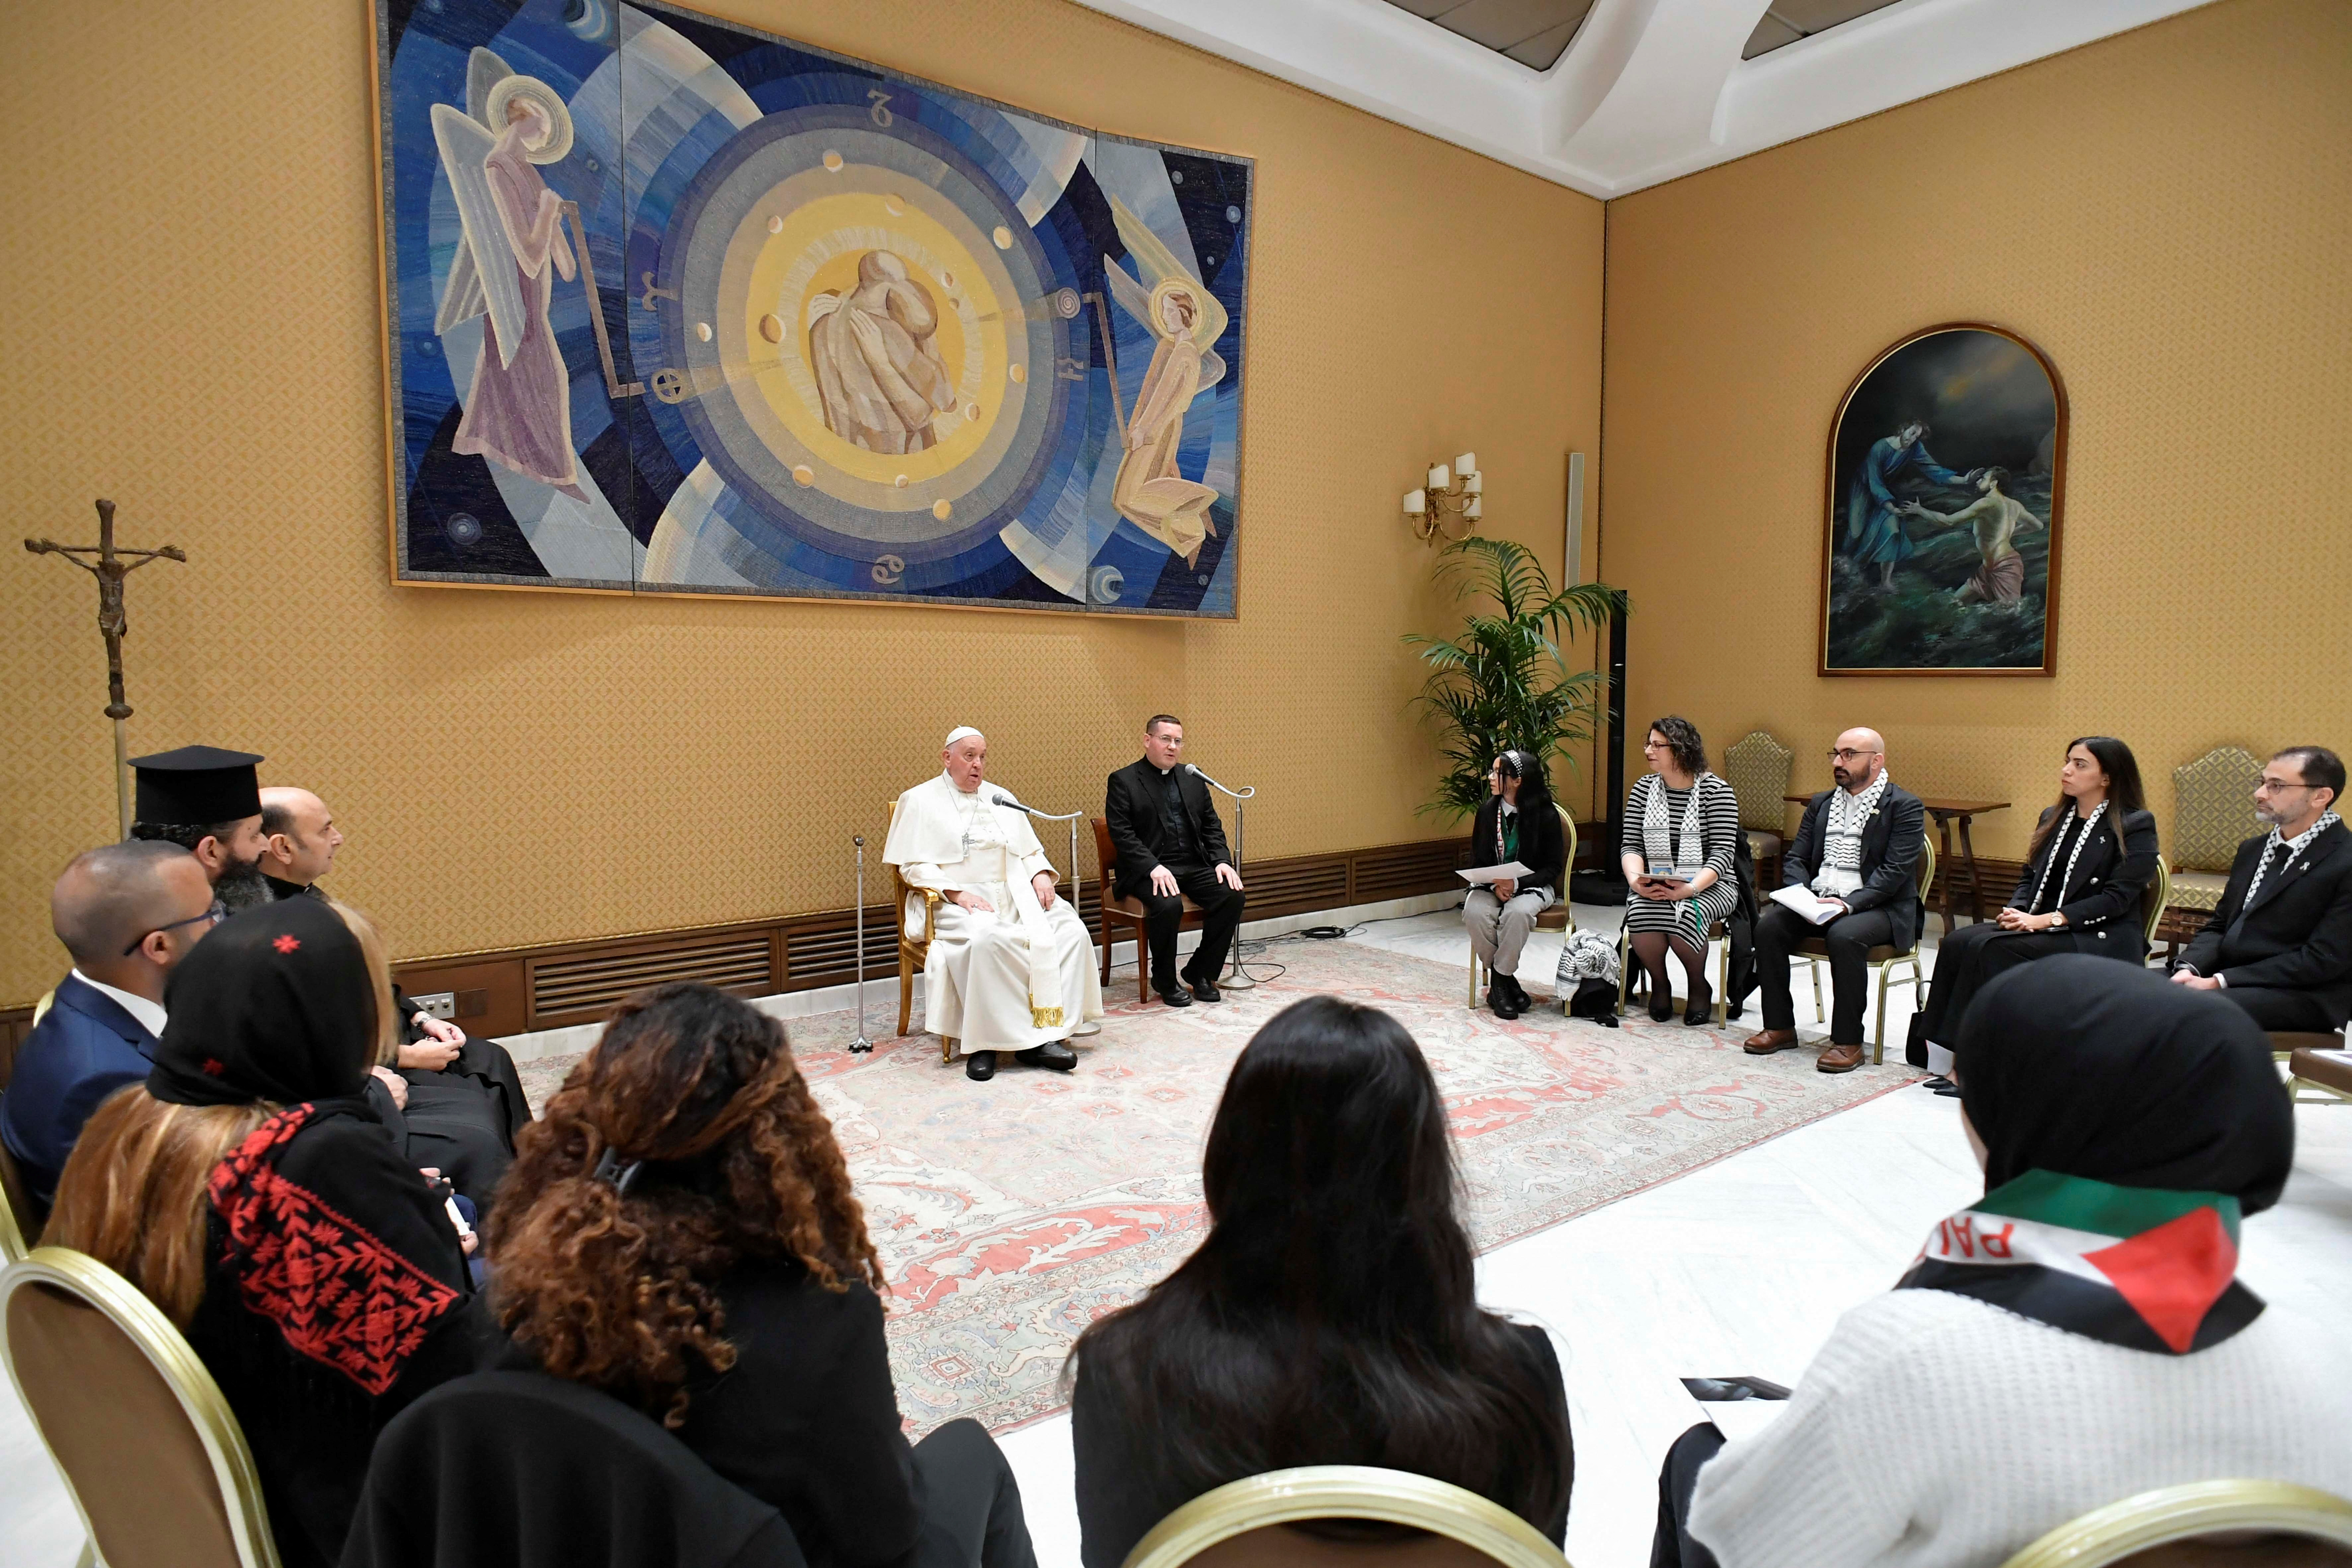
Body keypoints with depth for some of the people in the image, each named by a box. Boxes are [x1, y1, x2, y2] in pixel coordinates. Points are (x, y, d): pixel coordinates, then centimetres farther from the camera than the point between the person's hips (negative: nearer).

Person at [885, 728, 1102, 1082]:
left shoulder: (1001, 800, 21)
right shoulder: (920, 801, 6)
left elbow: (1030, 851, 20)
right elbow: (913, 865, -3)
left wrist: (1041, 875, -3)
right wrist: (956, 893, -18)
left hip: (1015, 894, 5)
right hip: (956, 902, -5)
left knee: (1071, 931, -21)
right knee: (988, 938, -39)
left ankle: (1046, 1034, -25)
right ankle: (982, 1042, -25)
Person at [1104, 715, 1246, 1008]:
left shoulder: (1193, 780, 16)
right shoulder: (1124, 782, -1)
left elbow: (1212, 827, 16)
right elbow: (1122, 834, -10)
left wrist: (1222, 861, -3)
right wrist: (1154, 868, -23)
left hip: (1194, 866, 5)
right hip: (1149, 870, -5)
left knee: (1232, 895, -19)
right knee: (1168, 905, -33)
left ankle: (1201, 973, -1)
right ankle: (1165, 981, -6)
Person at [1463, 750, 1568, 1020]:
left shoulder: (1546, 814, -8)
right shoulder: (1487, 811, 2)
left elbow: (1553, 868, -6)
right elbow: (1478, 862, 5)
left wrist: (1517, 883, -22)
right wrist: (1495, 885, -17)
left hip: (1533, 886, -3)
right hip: (1491, 884, 3)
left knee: (1517, 912, -37)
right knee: (1474, 911, -30)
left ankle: (1500, 981, -17)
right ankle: (1506, 982, -13)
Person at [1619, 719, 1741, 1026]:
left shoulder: (1717, 791, -6)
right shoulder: (1644, 788, 5)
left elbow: (1723, 853, -12)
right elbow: (1631, 845, 2)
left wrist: (1690, 888, -27)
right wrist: (1636, 880, -19)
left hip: (1708, 885, -2)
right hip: (1653, 884, 3)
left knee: (1684, 916, -34)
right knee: (1640, 913, -31)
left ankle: (1699, 987, -2)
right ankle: (1659, 984, -1)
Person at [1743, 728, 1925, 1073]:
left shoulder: (1904, 807, -3)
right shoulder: (1820, 804, 16)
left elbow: (1895, 872, -13)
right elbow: (1795, 858, 11)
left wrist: (1849, 903, -24)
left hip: (1879, 907, -5)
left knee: (1844, 936, -35)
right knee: (1768, 926, -20)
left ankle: (1847, 1041, -22)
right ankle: (1779, 1027, -8)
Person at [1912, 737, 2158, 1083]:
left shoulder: (2136, 826, -4)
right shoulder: (2053, 819, 18)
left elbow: (2117, 898, -13)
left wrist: (2047, 920, -20)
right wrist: (2016, 911, -5)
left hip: (2099, 940, -6)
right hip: (2043, 930, 7)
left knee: (1992, 949, -30)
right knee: (1958, 943, -22)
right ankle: (1941, 1054, -24)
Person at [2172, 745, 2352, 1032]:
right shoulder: (2253, 850, 15)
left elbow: (2323, 960, -15)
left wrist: (2219, 982, -18)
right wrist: (2188, 969, -6)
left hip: (2304, 997, -7)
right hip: (2229, 979, 7)